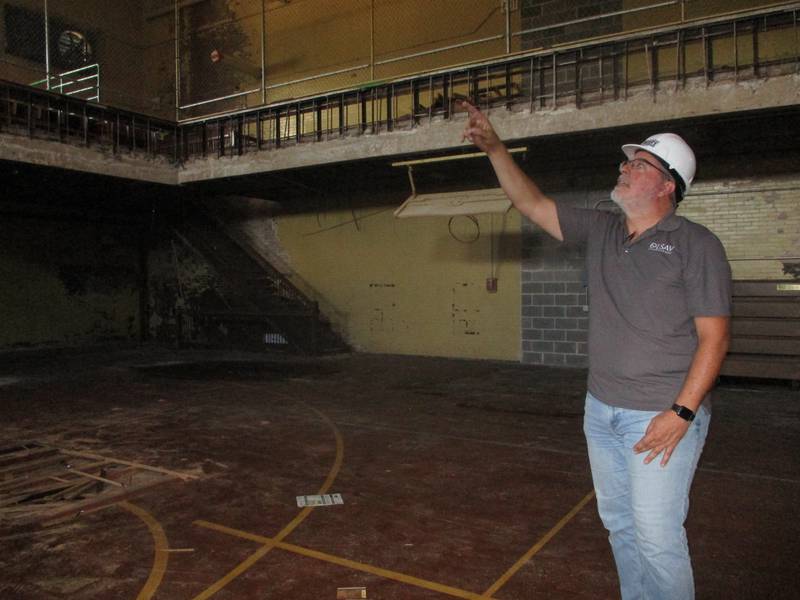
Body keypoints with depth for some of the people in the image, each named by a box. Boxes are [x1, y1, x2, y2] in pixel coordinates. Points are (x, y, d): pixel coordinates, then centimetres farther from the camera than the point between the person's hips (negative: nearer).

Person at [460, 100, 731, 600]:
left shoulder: (696, 244, -9)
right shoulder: (601, 231, 7)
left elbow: (715, 336, -13)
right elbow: (533, 204, 7)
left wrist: (681, 413, -19)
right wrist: (495, 149, -2)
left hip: (662, 415, -6)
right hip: (602, 410, 7)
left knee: (657, 534, -3)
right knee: (618, 523, 17)